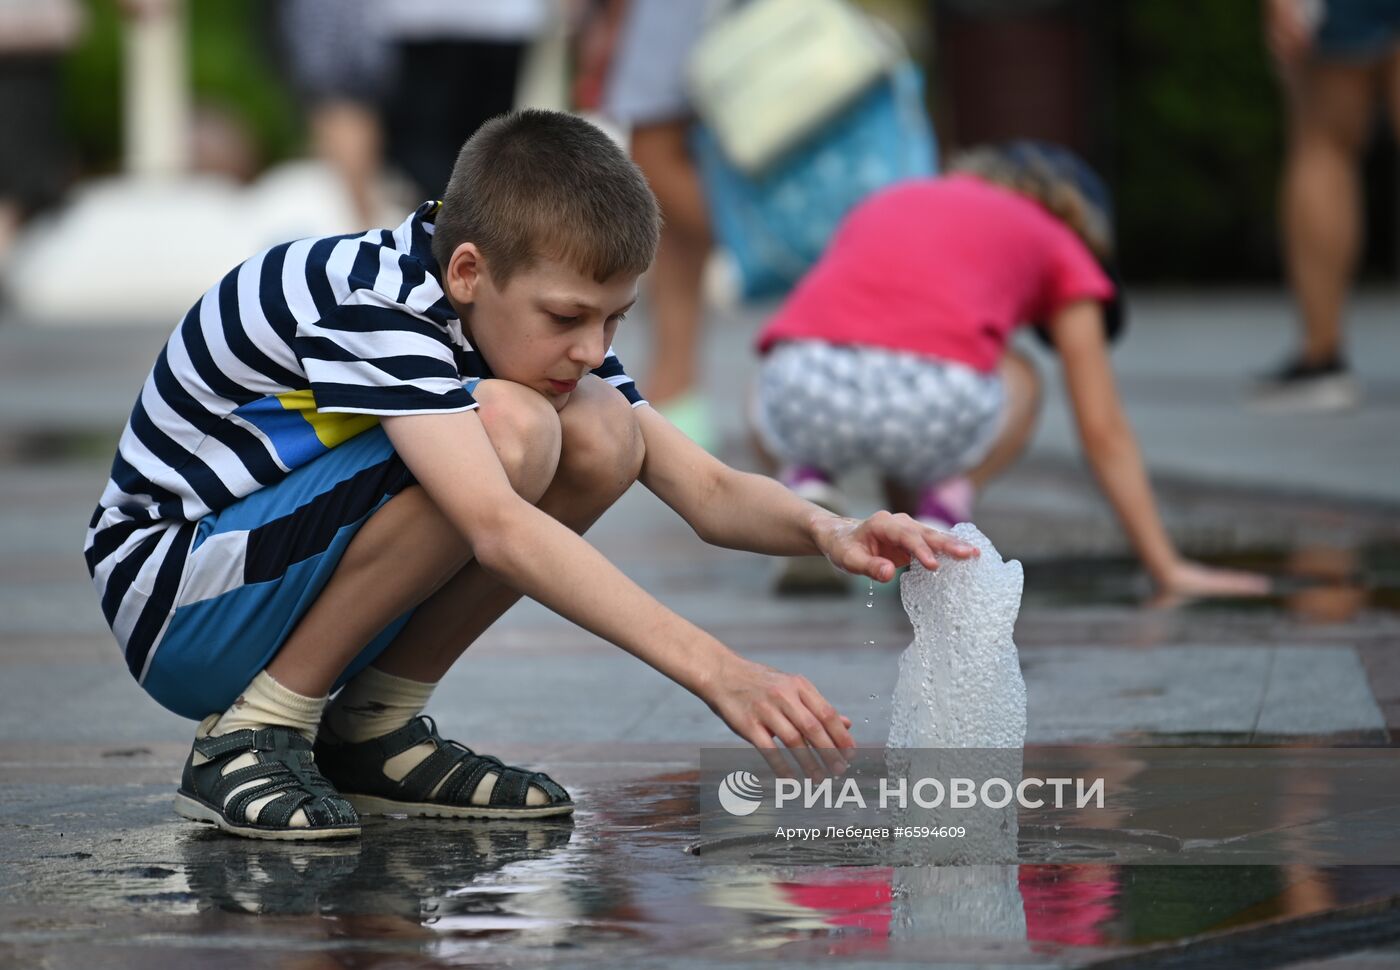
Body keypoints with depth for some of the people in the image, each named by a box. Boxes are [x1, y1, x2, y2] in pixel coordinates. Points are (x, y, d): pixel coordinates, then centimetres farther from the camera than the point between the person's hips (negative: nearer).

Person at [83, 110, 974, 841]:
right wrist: (711, 669, -49)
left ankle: (375, 727, -1)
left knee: (602, 435, -10)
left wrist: (826, 532, -28)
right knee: (506, 429, -29)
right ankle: (250, 737, -17)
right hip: (173, 598, -8)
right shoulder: (371, 303, -29)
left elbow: (709, 491, -5)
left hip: (301, 569, 8)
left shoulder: (534, 318, -3)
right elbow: (498, 528, -42)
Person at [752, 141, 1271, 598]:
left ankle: (806, 483, 8)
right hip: (935, 404, -3)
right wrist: (1169, 571, 34)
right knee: (1017, 378, 34)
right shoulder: (1057, 248, 28)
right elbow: (1104, 433, 27)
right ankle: (943, 509, 5)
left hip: (800, 392, 3)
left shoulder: (885, 205, 38)